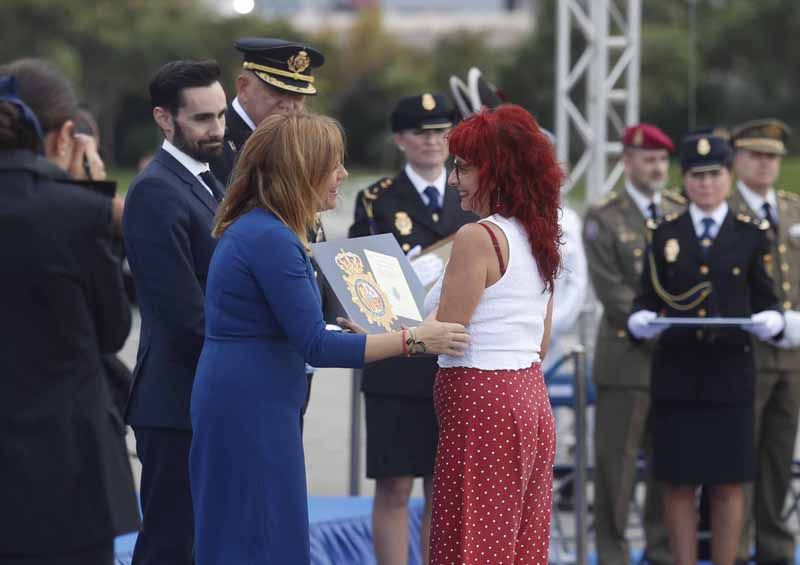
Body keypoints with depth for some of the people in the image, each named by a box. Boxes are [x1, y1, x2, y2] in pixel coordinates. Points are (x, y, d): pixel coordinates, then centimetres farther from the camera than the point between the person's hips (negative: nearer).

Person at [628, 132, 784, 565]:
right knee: (678, 483, 1)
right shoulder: (664, 234, 9)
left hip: (730, 372, -1)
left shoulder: (752, 234, 7)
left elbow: (765, 299, 7)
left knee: (729, 483, 1)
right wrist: (641, 321, -13)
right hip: (676, 374, 1)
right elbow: (647, 298, 8)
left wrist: (769, 322, -15)